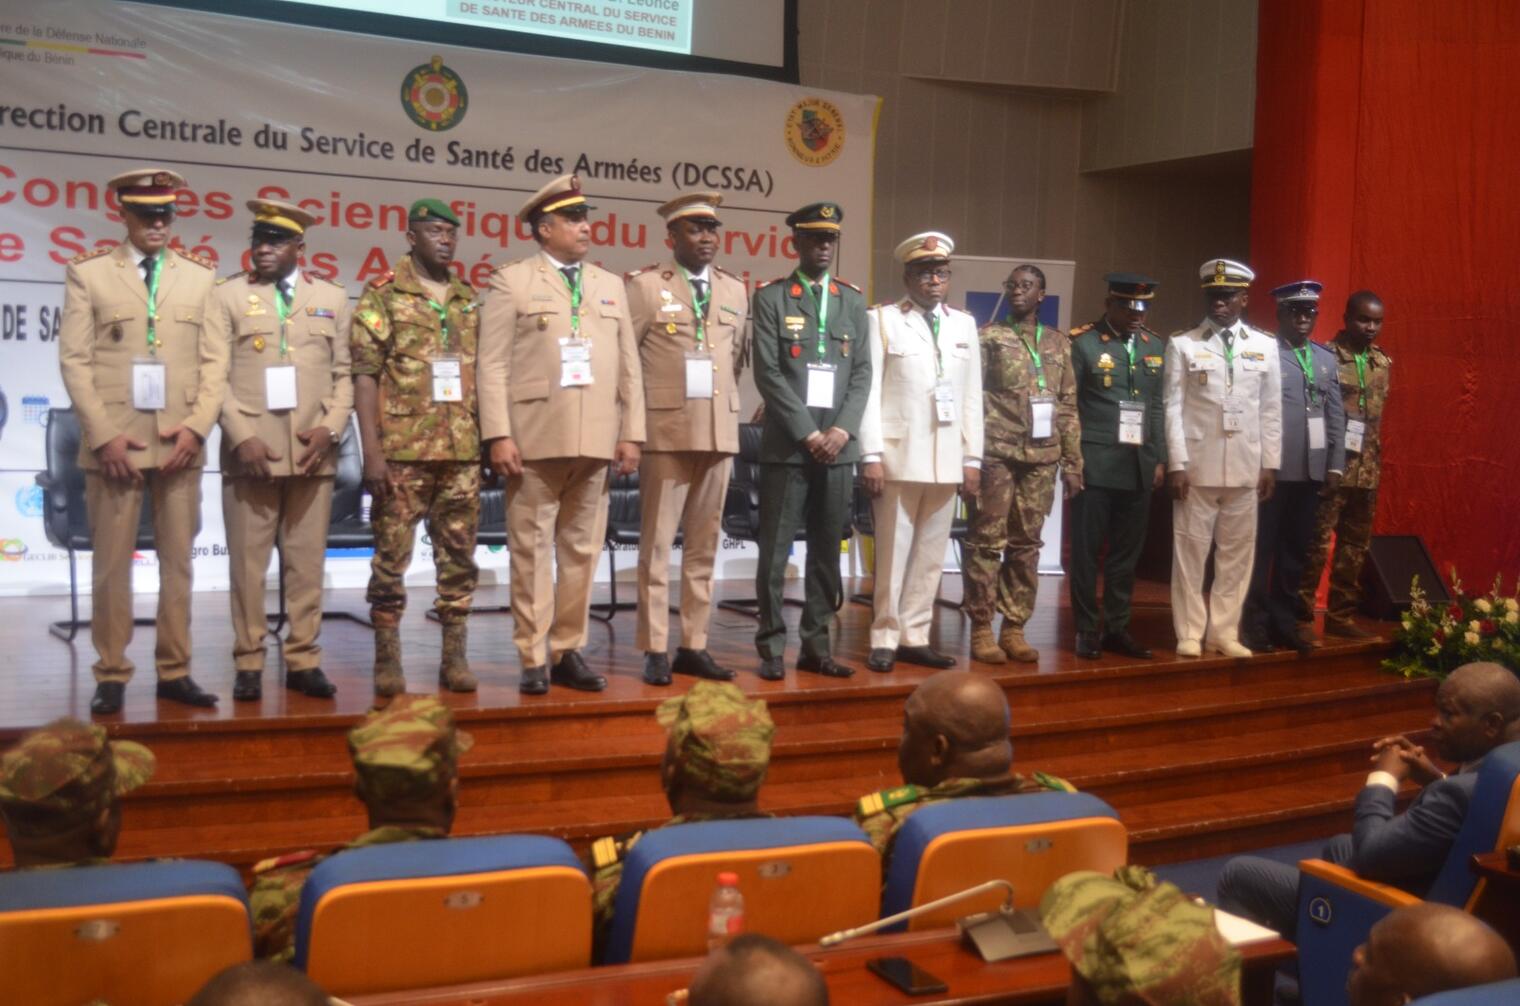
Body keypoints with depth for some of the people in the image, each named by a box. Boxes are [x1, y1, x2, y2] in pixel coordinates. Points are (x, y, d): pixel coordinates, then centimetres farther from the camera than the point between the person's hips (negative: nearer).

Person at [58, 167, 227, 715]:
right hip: (114, 443, -2)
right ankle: (111, 675, 11)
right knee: (111, 562, 2)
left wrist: (196, 427, -6)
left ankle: (174, 671, 14)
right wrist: (103, 435, -9)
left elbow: (215, 361, 7)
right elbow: (75, 360, 0)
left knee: (178, 560, 5)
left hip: (181, 444, 2)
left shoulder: (201, 275, 11)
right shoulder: (88, 272, 6)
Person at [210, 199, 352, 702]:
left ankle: (303, 660, 13)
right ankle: (249, 664, 10)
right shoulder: (227, 295, 7)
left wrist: (330, 429, -6)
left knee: (307, 563, 5)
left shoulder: (332, 298, 13)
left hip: (312, 453, 2)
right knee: (247, 564, 1)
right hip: (250, 451, -2)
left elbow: (344, 374, 9)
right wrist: (241, 437, -11)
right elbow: (216, 375, 0)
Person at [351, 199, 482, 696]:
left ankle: (455, 657, 14)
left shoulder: (469, 301, 14)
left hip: (463, 452, 4)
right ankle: (387, 659, 9)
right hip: (403, 451, -4)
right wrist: (372, 451, -12)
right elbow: (365, 375, -5)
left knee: (459, 556, 6)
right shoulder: (383, 296, 0)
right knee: (392, 556, 0)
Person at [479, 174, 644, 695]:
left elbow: (629, 365, 13)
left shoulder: (611, 286, 17)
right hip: (534, 438, -4)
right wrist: (499, 435, -12)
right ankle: (533, 659, 8)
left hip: (595, 441, 4)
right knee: (532, 549, 1)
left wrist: (631, 433, 4)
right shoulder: (512, 281, 4)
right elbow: (493, 364, -3)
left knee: (582, 549, 8)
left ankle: (568, 652, 17)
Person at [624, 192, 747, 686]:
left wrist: (725, 406, 15)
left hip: (720, 433, 5)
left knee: (704, 544, 8)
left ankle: (693, 646, 15)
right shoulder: (645, 285, -2)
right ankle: (655, 650, 4)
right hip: (665, 432, -4)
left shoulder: (735, 291, 13)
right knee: (656, 543, -1)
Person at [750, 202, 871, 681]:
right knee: (775, 550, -2)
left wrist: (843, 430, -6)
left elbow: (862, 372, 8)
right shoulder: (771, 297, 2)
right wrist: (808, 433, -12)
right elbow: (768, 373, -6)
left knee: (827, 550, 6)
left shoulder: (853, 300, 13)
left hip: (838, 444, 4)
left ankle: (816, 646, 13)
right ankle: (772, 647, 6)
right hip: (786, 444, -3)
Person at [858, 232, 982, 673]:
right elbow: (869, 390, -4)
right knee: (893, 553, 0)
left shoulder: (964, 325, 14)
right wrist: (871, 455, -11)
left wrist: (972, 458, 7)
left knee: (931, 555, 7)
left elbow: (972, 396, 12)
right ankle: (885, 639, 10)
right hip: (898, 457, -4)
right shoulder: (882, 319, 1)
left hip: (947, 461, 4)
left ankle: (914, 638, 15)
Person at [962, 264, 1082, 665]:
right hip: (998, 454, -3)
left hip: (1041, 457, 4)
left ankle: (1014, 628, 13)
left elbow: (1068, 406, 14)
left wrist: (1072, 462, 9)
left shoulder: (1059, 342, 14)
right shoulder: (989, 336, 4)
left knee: (1026, 544, 6)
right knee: (987, 540, -3)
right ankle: (981, 629, 4)